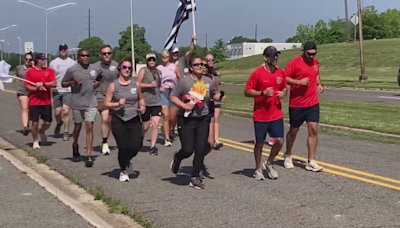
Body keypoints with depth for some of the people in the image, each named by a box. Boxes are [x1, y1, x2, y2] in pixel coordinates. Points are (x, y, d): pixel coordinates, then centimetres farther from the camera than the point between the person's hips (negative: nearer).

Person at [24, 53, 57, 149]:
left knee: (48, 122, 4)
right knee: (35, 123, 0)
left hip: (46, 102, 2)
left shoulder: (49, 71, 5)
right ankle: (35, 141, 16)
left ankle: (42, 131, 37)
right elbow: (27, 86, -3)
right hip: (34, 102, -2)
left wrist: (43, 83, -17)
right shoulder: (30, 72, 1)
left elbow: (54, 84, -5)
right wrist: (37, 88, -17)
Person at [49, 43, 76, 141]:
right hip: (56, 91, 2)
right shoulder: (53, 63, 7)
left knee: (65, 110, -13)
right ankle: (59, 124, 39)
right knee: (57, 112, 5)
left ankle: (66, 132, -3)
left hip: (68, 90, -1)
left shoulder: (73, 63, 6)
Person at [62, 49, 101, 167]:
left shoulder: (95, 69, 5)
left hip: (91, 103, 1)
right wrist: (72, 82, -16)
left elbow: (100, 79, 23)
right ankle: (75, 146, 42)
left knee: (89, 127, -7)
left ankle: (88, 156, -7)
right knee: (77, 127, 13)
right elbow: (63, 84, 2)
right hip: (77, 103, -1)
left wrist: (98, 83, 0)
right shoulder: (72, 70, -4)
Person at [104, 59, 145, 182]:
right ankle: (123, 171, 23)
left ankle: (127, 160, 32)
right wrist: (118, 104, -17)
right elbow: (106, 103, -1)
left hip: (134, 120, 2)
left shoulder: (136, 84, 5)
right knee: (123, 147, -2)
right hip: (118, 121, -2)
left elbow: (140, 98, 21)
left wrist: (142, 106, 1)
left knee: (135, 147, -6)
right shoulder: (113, 85, -3)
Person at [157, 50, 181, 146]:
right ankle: (167, 139, -9)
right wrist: (158, 88, -7)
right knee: (165, 116, -12)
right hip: (163, 92, 0)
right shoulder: (158, 68, 7)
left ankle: (171, 130, 37)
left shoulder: (174, 67, 6)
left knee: (173, 117, 4)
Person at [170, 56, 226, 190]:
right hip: (186, 120, -4)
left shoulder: (208, 81, 4)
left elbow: (214, 94, 21)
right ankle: (177, 159, 32)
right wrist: (184, 105, -20)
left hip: (203, 120, 4)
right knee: (188, 150, -5)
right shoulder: (184, 81, -10)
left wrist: (220, 97, 0)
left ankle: (195, 178, 15)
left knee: (201, 150, 1)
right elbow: (172, 97, -7)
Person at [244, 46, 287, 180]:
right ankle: (258, 169, 24)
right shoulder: (257, 73, -9)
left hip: (276, 115, 4)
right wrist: (263, 93, -20)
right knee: (259, 143, 6)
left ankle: (269, 164, 24)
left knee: (279, 141, -2)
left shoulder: (281, 73, 5)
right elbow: (247, 92, -8)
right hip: (260, 115, -4)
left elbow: (284, 88, 21)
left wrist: (283, 93, -3)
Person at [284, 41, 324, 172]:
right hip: (296, 104, -4)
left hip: (313, 103, 5)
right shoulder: (295, 63, -10)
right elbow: (285, 78, -11)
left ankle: (311, 162, 2)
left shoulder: (315, 63, 9)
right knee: (294, 130, 10)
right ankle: (288, 156, 32)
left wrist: (319, 84, 7)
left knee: (313, 130, -4)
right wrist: (299, 82, -22)